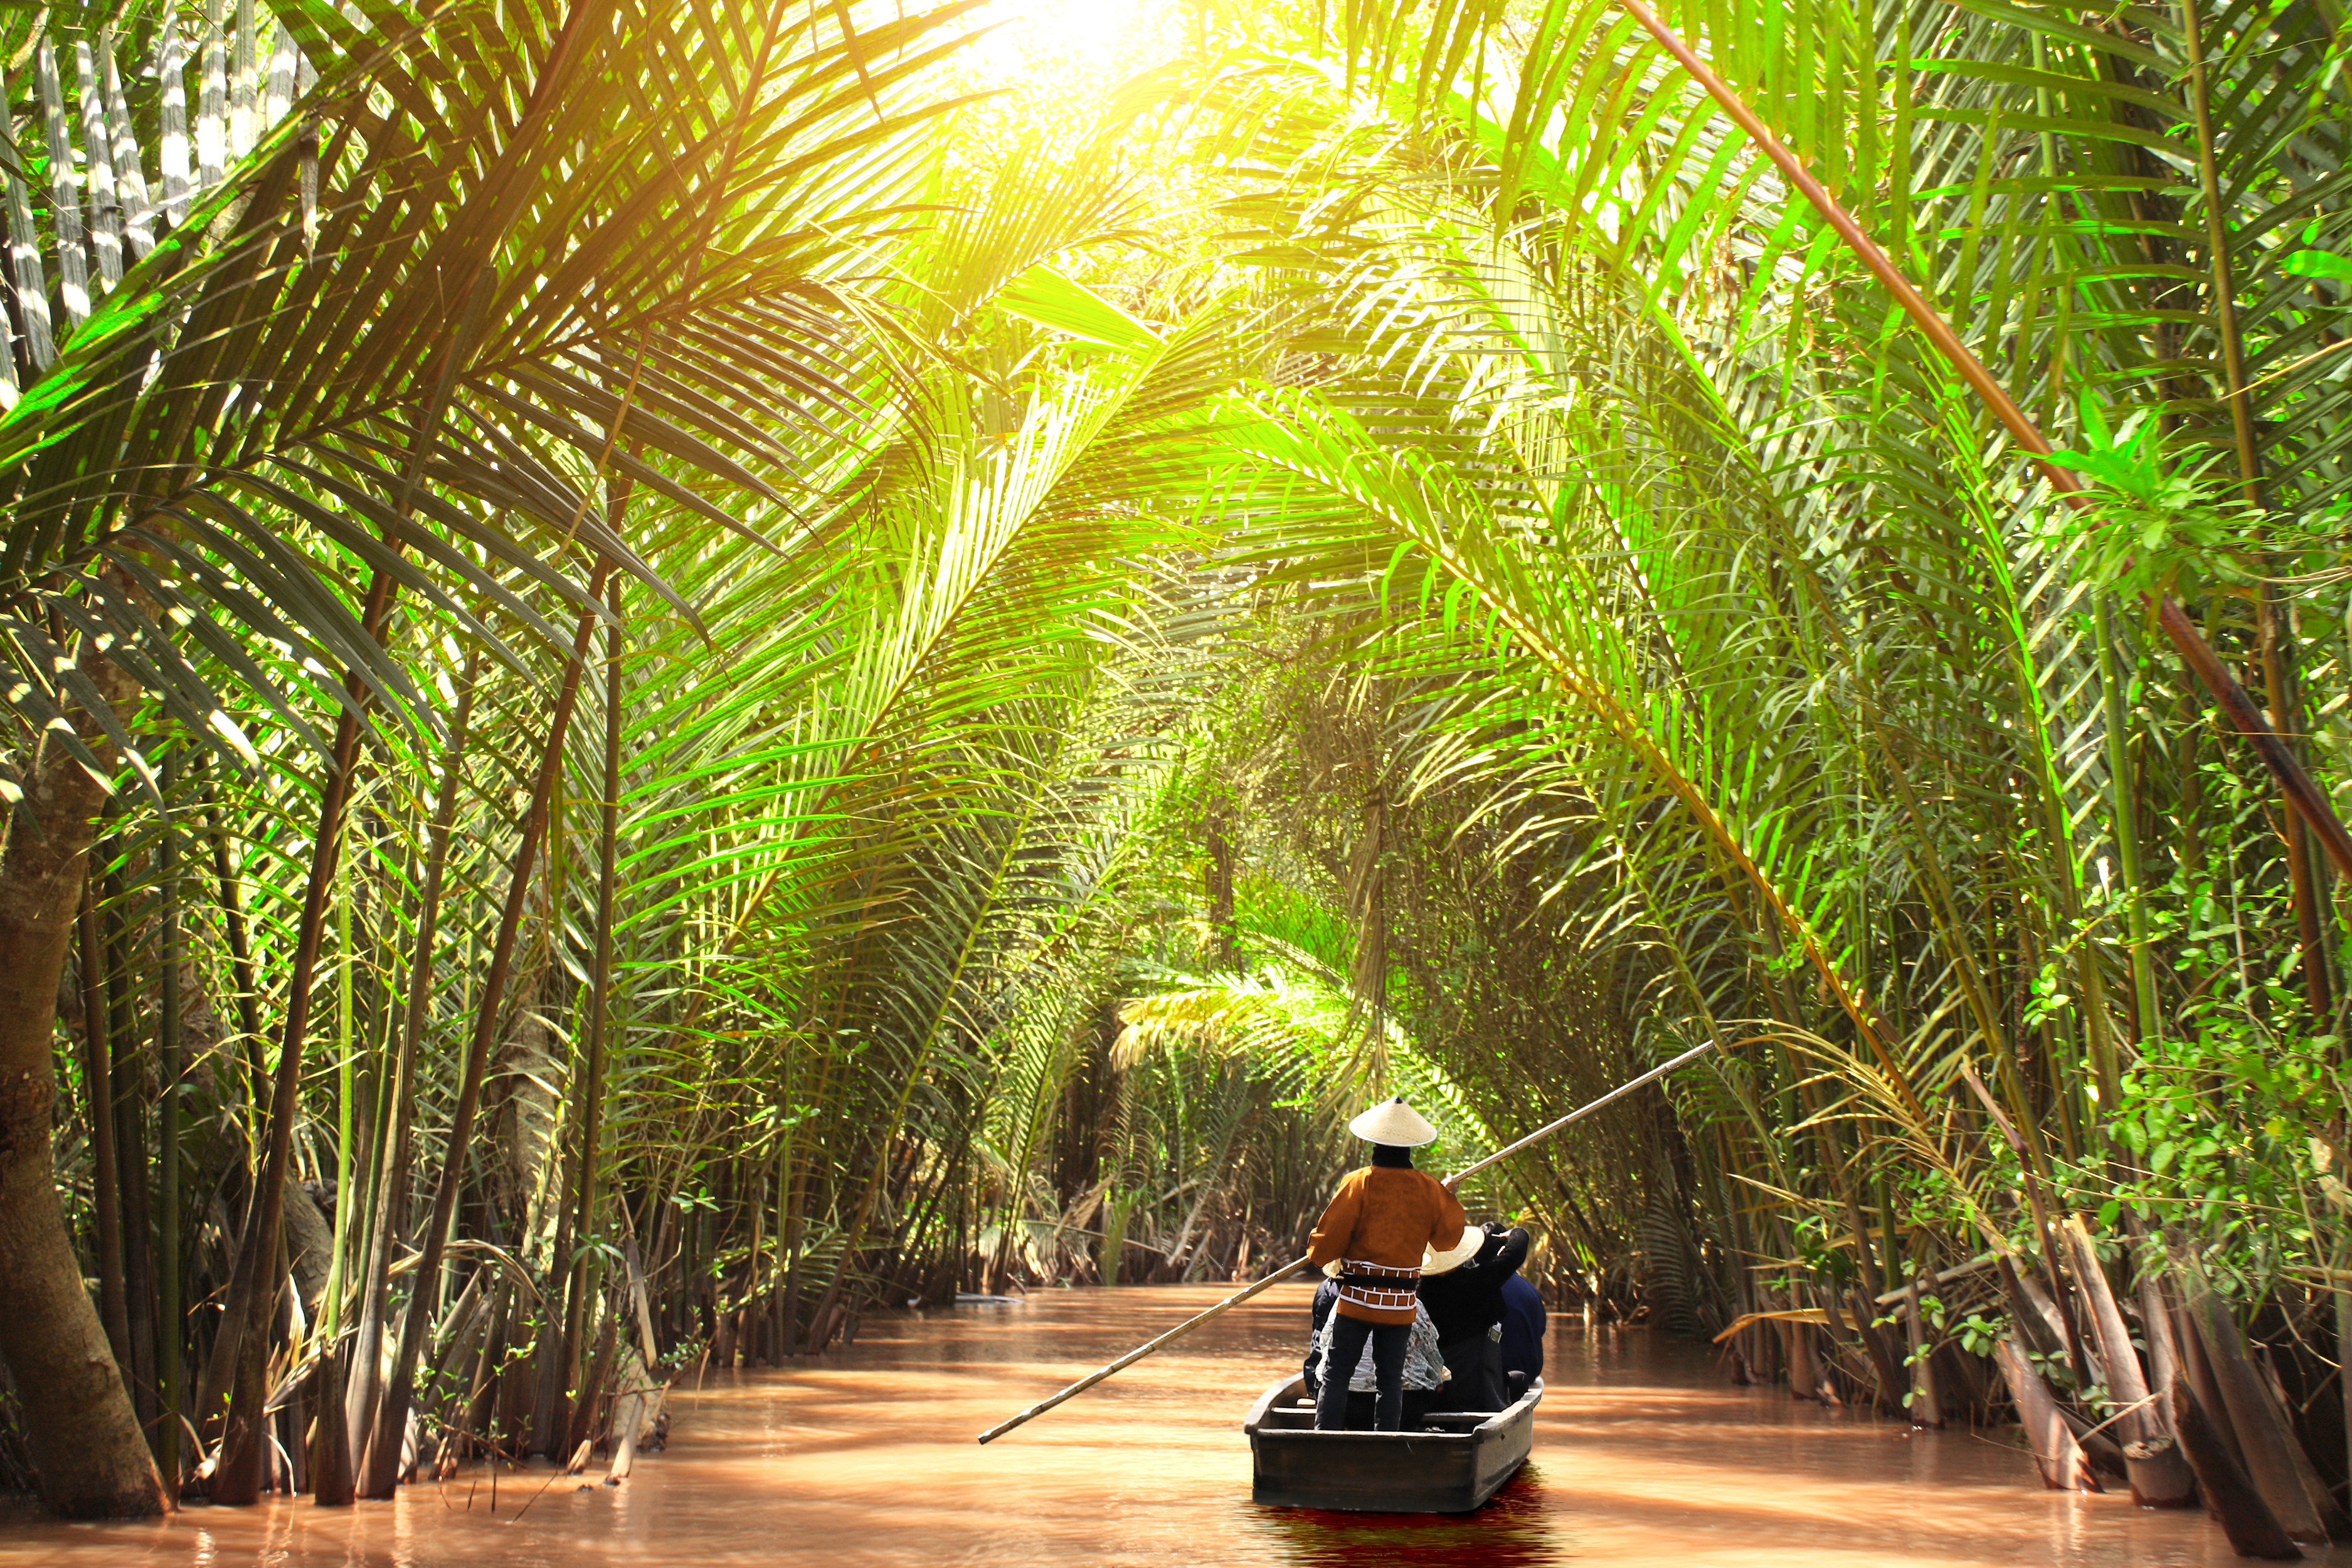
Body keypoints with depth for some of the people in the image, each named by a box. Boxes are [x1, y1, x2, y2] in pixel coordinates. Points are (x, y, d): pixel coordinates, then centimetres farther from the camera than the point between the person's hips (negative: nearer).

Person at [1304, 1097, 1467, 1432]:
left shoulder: (1359, 1183, -10)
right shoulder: (1430, 1190, -1)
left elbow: (1328, 1240, -8)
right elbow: (1450, 1236, 14)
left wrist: (1317, 1255, 14)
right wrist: (1447, 1197, 30)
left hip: (1356, 1300, -3)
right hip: (1402, 1304, 3)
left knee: (1336, 1373, 2)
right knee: (1391, 1379, 9)